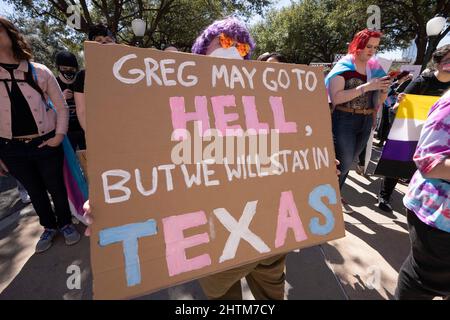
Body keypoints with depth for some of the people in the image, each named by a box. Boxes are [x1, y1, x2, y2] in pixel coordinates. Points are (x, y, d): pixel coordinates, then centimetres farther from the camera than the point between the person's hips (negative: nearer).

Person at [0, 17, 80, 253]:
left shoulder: (40, 72, -3)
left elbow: (61, 107, 2)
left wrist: (60, 135, -9)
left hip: (46, 143, -2)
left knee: (56, 187, 11)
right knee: (35, 192, 16)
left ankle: (65, 224, 34)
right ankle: (49, 227, 37)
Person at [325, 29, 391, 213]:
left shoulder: (375, 68, 11)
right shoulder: (343, 66, -7)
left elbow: (379, 101, 16)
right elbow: (336, 97, -22)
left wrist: (384, 89, -5)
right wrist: (366, 87, -24)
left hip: (366, 122, 6)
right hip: (344, 121, -6)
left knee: (347, 162, 14)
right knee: (343, 163, -5)